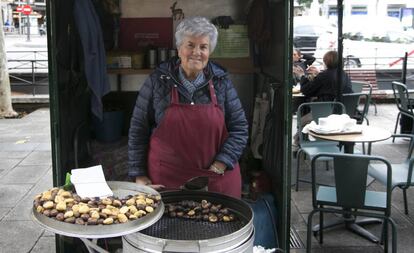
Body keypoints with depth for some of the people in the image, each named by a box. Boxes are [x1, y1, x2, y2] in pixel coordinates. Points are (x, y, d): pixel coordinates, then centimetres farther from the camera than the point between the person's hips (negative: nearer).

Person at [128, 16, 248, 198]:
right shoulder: (157, 81, -3)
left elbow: (239, 128, 2)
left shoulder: (221, 81, 0)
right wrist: (139, 176, -1)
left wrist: (218, 167, -8)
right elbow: (138, 129, 1)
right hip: (165, 179, -1)